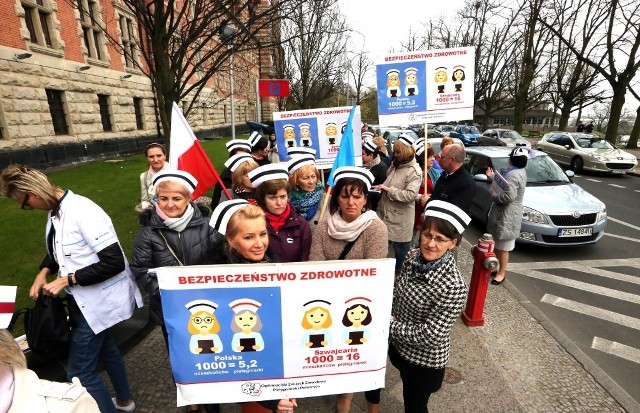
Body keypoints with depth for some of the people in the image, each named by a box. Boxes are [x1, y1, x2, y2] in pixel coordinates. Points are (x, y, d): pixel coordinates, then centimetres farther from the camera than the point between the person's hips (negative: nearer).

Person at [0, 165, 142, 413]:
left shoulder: (83, 211, -26)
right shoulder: (54, 212, 2)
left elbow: (114, 262, -29)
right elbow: (58, 250, 18)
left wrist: (67, 280, -22)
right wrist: (44, 272, 0)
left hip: (98, 300, -10)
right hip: (83, 299, 10)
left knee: (79, 371, 3)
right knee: (104, 349, 25)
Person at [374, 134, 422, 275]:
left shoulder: (414, 171, -16)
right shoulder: (395, 165, 8)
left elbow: (411, 195, -27)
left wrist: (388, 189, -24)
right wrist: (381, 188, 3)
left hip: (400, 219, -8)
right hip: (385, 214, 8)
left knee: (400, 248, 10)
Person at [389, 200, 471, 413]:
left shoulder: (453, 286, -32)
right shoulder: (414, 256, -12)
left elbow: (430, 335, -27)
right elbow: (397, 290, 5)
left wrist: (388, 326, -20)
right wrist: (389, 315, -10)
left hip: (424, 361, -5)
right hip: (399, 347, 6)